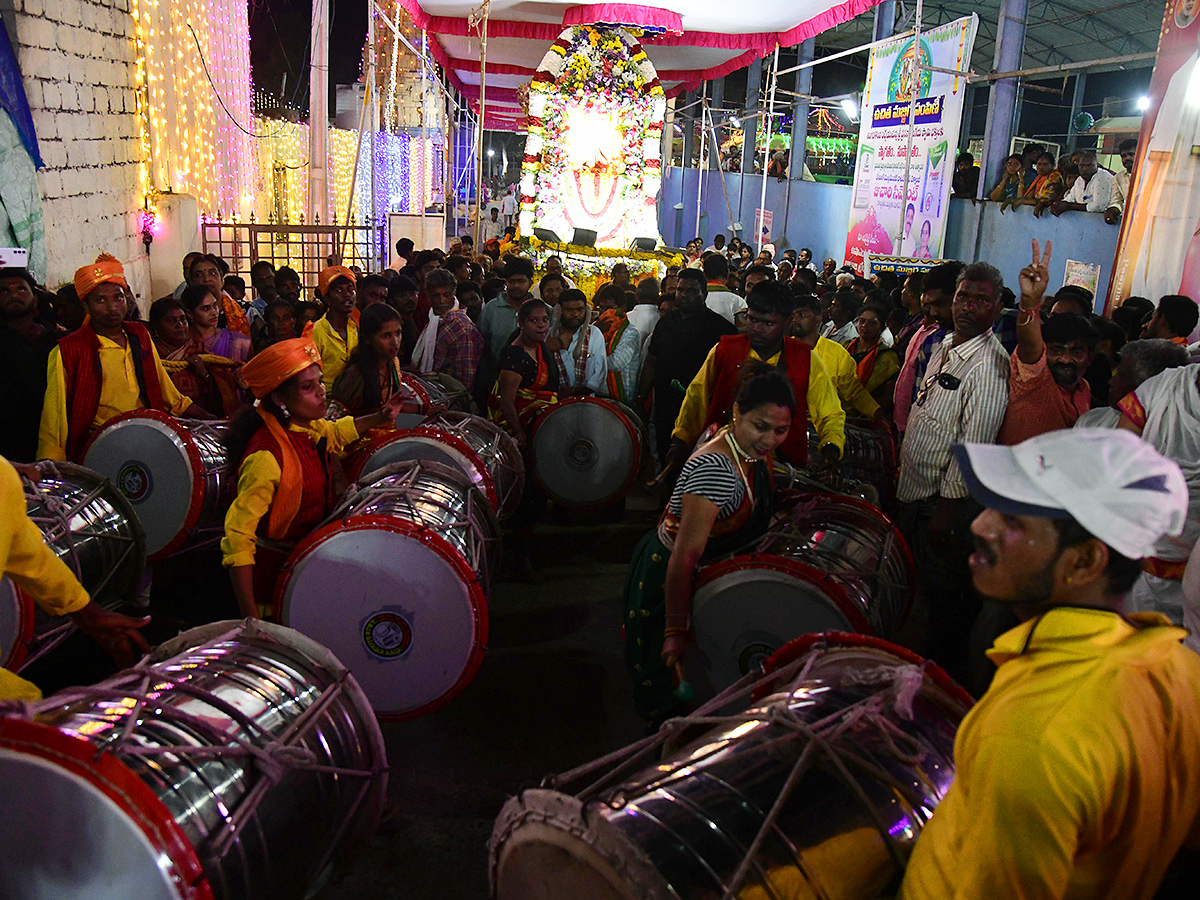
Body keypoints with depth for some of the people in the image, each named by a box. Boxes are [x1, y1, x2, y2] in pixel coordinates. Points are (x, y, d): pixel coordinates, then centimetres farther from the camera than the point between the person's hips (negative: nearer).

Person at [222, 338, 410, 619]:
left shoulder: (306, 427, -5)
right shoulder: (267, 457, -31)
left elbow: (334, 432, 23)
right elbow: (238, 534, -32)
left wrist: (381, 417, 12)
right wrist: (250, 617, -34)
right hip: (273, 572, -8)